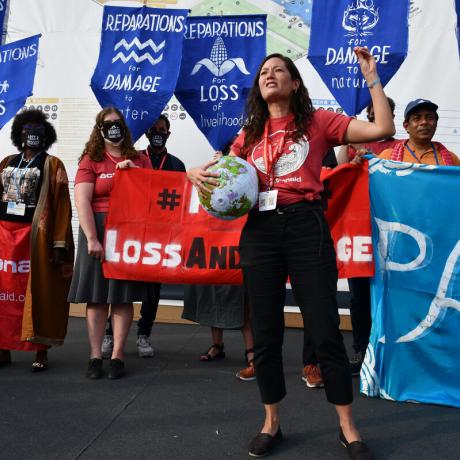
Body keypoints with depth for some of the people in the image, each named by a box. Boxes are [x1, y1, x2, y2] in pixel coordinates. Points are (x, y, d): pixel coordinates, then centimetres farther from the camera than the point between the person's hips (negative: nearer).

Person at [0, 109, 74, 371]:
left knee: (37, 292, -1)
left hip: (35, 236, -4)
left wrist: (60, 243, -12)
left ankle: (41, 352, 7)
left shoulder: (53, 165, 2)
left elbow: (62, 206, -4)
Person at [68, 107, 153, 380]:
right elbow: (82, 200, -6)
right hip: (99, 230, -1)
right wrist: (92, 239, -15)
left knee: (124, 295, 2)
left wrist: (134, 171, -4)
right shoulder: (91, 160, 4)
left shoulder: (139, 160, 13)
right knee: (97, 294, 1)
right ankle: (95, 356, 8)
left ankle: (118, 355, 9)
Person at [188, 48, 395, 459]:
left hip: (306, 226, -3)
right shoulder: (251, 134, 16)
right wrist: (198, 173, -1)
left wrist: (372, 78, 0)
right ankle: (271, 423, 27)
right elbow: (220, 169, 20)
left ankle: (348, 426, 19)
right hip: (260, 230, 4)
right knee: (266, 332, 8)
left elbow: (383, 130, -1)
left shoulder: (317, 122, 6)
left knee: (325, 329, 0)